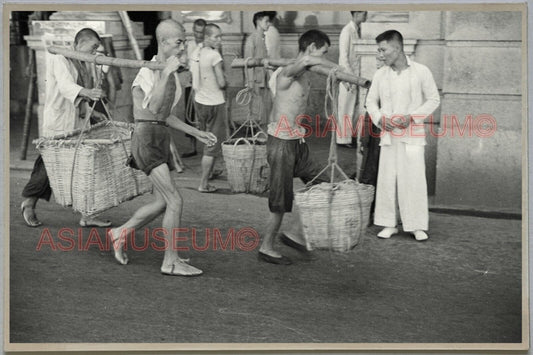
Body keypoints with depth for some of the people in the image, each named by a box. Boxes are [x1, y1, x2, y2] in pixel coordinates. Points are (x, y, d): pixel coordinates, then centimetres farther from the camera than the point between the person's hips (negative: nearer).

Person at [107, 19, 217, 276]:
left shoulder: (171, 73, 13)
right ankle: (171, 262, -1)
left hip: (161, 138, 9)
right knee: (176, 202, -12)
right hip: (146, 140, -9)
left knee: (162, 203, 14)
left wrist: (196, 133, 16)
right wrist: (167, 72, -30)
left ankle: (120, 233, 32)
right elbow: (154, 108, -29)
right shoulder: (148, 71, -13)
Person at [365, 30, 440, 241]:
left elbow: (433, 99, 1)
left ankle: (418, 226, 7)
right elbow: (371, 101, 14)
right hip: (388, 135, 3)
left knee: (414, 179, -4)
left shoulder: (421, 72, -5)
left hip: (412, 134, -3)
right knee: (387, 179, 4)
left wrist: (412, 116, -12)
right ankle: (389, 224, 14)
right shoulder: (380, 75, 4)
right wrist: (379, 118, -6)